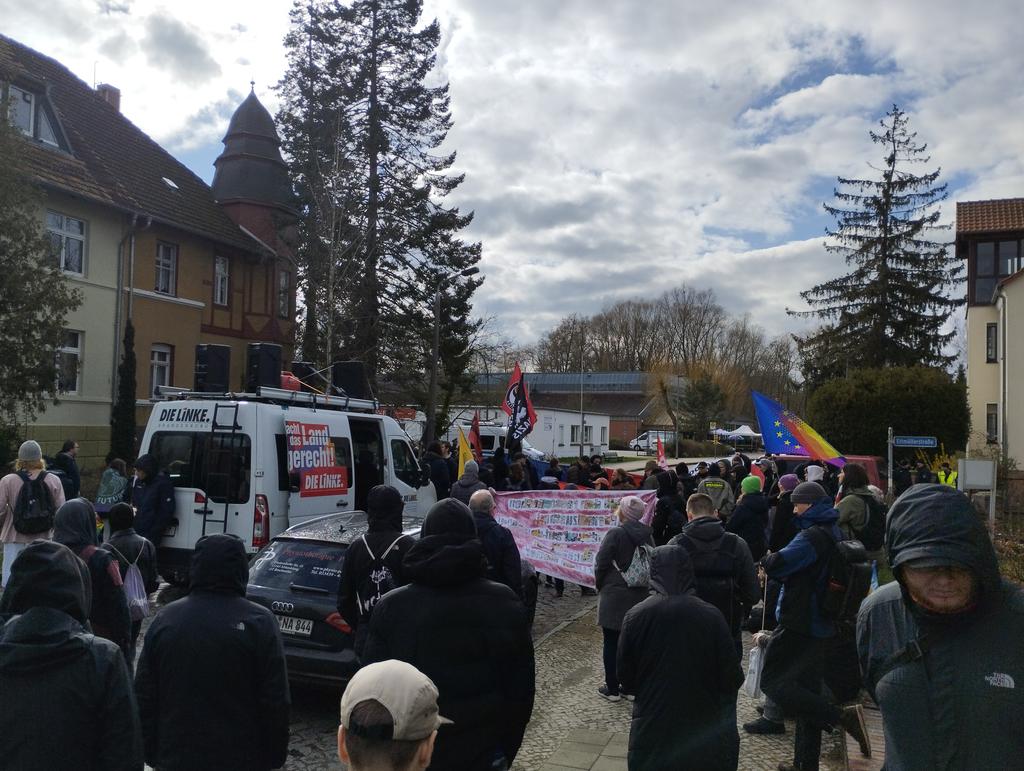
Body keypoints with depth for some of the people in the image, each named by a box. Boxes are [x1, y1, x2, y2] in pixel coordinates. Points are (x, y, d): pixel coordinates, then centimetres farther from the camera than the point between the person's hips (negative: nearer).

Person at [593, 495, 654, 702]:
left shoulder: (615, 534, -16)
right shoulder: (647, 535, 1)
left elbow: (601, 563, -14)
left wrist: (600, 585, 4)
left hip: (614, 594, -5)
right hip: (639, 595, 5)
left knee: (611, 643, 6)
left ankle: (612, 688, 12)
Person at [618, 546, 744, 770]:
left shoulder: (635, 616, -13)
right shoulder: (711, 616, -14)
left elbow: (625, 678, -3)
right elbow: (732, 678, -7)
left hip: (651, 729, 0)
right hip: (701, 728, 0)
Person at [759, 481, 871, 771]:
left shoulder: (813, 536, -19)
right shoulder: (834, 533, 12)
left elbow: (778, 564, -26)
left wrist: (766, 561, -5)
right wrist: (777, 568, 6)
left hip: (799, 624, -10)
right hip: (821, 625, 10)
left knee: (772, 682, -5)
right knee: (807, 690, 14)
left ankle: (842, 715, -12)